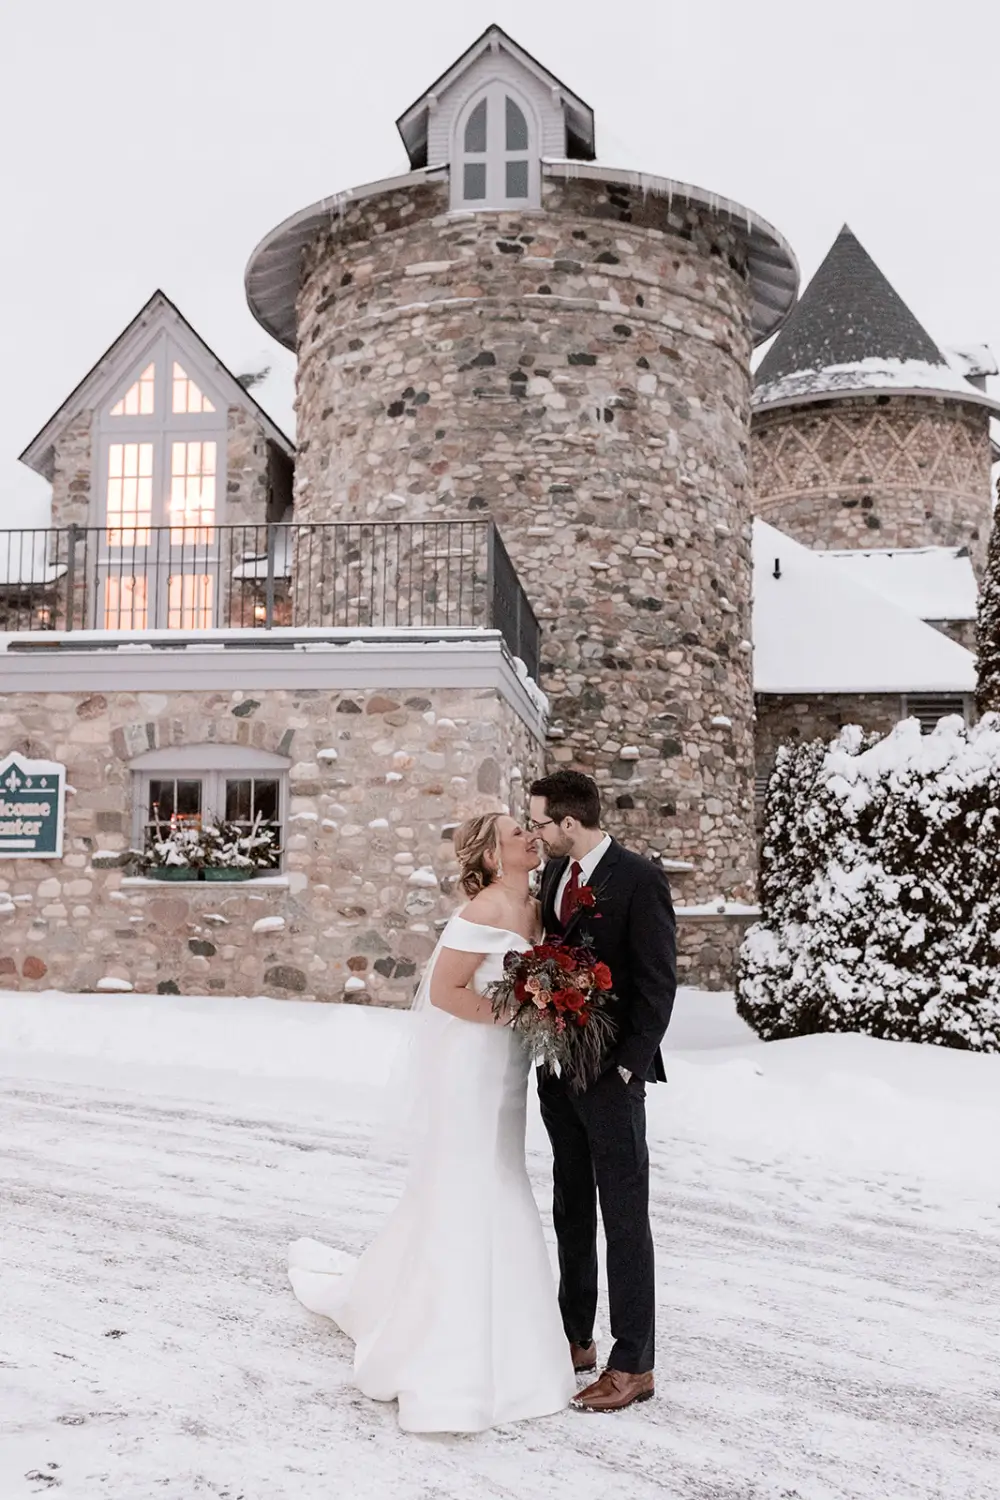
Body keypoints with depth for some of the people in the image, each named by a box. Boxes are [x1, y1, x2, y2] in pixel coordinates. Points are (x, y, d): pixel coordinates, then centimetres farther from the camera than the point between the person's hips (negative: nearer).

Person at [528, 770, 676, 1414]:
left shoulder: (640, 878, -15)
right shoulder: (556, 872, 7)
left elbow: (658, 983, -15)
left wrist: (626, 1067, -17)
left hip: (611, 1072, -8)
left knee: (625, 1217, 1)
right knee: (572, 1208, 17)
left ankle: (633, 1365, 10)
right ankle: (576, 1338, 31)